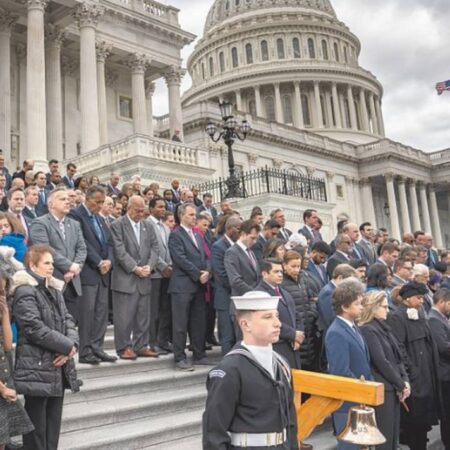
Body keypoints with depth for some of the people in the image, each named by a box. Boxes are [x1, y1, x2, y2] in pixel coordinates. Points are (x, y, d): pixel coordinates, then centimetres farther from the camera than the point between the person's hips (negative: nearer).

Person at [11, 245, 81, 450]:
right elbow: (35, 328, -20)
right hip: (37, 368, -8)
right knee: (36, 425, 1)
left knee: (54, 423, 14)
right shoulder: (24, 292, -13)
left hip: (58, 368, 8)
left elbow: (67, 319, 10)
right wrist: (67, 346, -15)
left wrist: (72, 344, -10)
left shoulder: (54, 289, 14)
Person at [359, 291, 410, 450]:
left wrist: (405, 380, -1)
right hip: (382, 389, -8)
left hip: (393, 388, 9)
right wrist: (401, 385, -10)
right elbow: (381, 362, -18)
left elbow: (397, 356, 12)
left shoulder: (383, 327, 13)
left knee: (393, 433, 13)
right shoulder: (367, 330, -15)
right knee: (383, 436, -2)